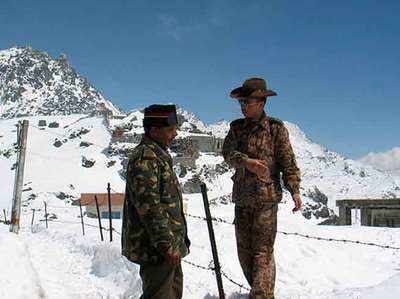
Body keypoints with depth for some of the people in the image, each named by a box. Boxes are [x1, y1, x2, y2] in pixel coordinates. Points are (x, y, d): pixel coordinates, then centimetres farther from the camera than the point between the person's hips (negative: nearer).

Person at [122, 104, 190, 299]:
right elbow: (149, 208, -25)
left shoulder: (158, 155, 15)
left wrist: (179, 238, 24)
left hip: (169, 244, 11)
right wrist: (166, 244, -23)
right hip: (155, 247, -11)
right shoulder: (145, 157, -19)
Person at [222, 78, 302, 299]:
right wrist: (246, 162, -22)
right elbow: (227, 152, -4)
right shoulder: (237, 127, 10)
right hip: (242, 198, 5)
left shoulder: (276, 128, -1)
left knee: (263, 251, -6)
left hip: (266, 198, -5)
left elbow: (288, 162, -3)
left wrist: (294, 190, -12)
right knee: (244, 250, 11)